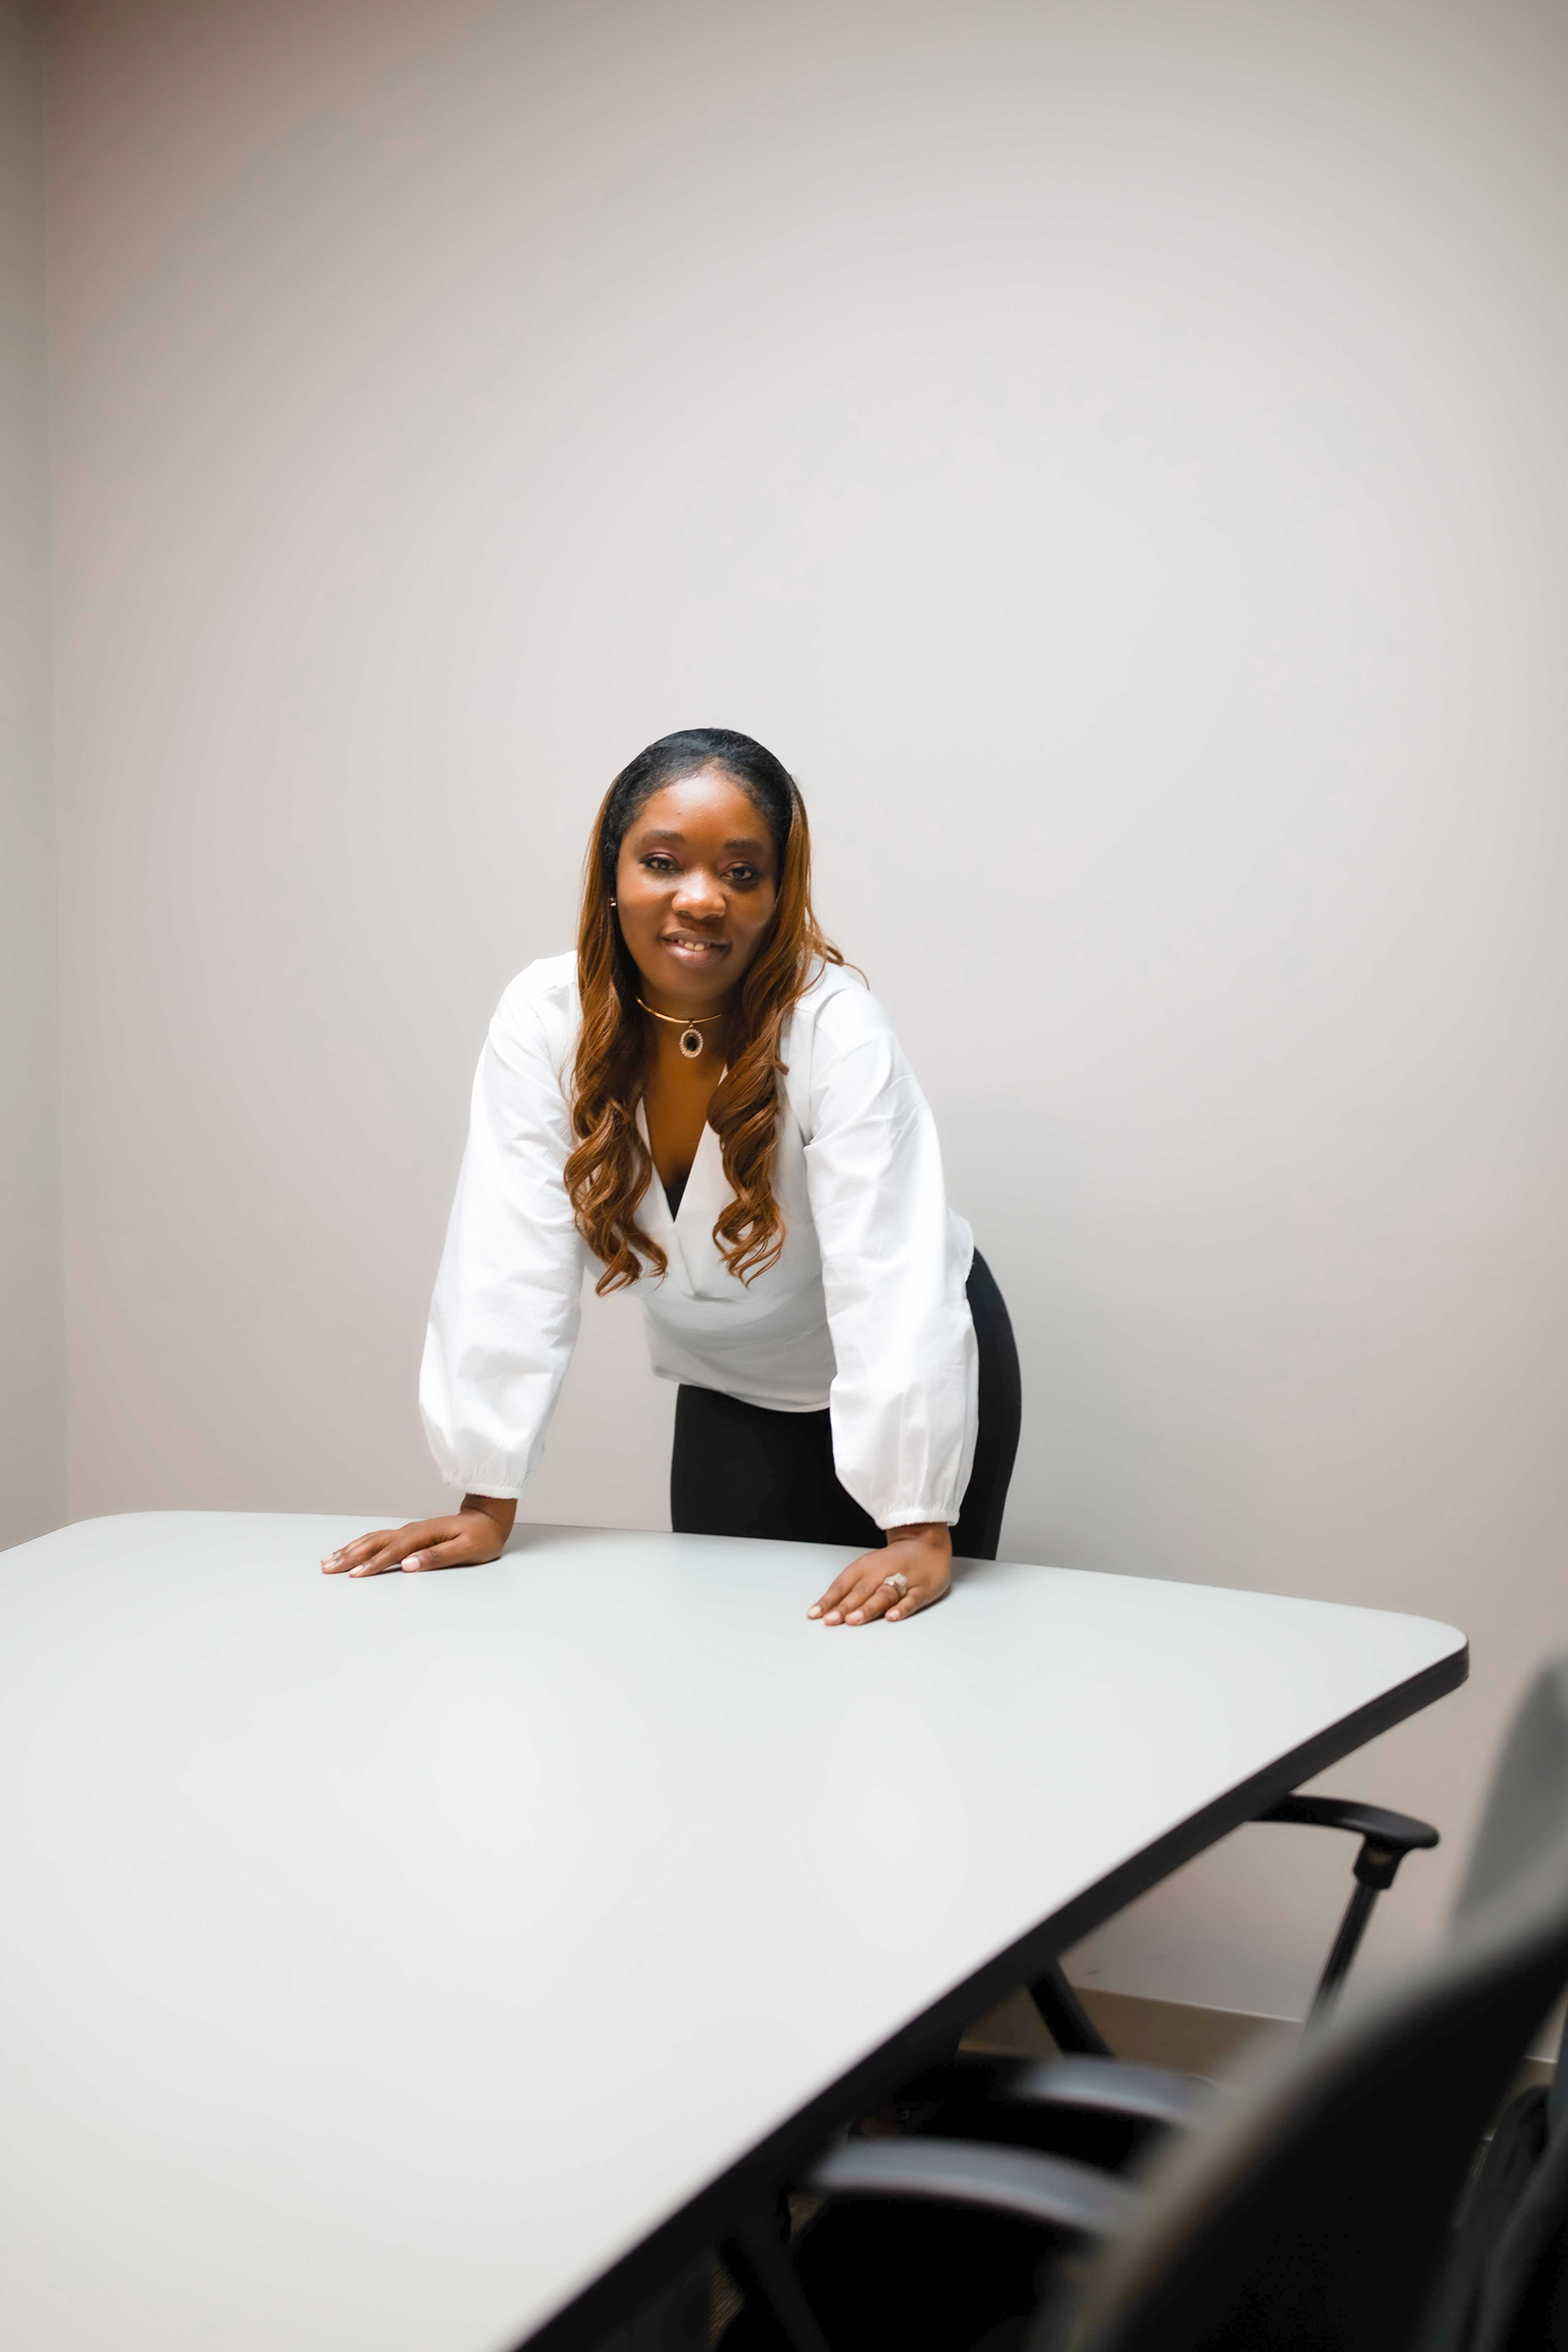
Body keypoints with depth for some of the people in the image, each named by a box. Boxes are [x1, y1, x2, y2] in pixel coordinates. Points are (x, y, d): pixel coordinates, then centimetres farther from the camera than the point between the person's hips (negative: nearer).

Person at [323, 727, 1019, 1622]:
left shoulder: (834, 1027, -27)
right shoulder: (544, 1019, -18)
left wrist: (920, 1530, -39)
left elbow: (892, 1282, -33)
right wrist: (488, 1504, -23)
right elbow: (512, 1264, -20)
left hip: (912, 1378, -2)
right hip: (728, 1391, 3)